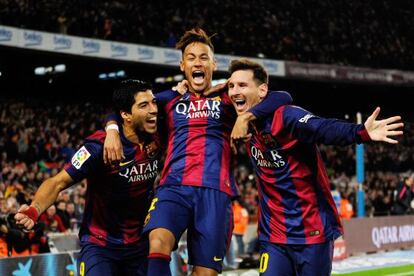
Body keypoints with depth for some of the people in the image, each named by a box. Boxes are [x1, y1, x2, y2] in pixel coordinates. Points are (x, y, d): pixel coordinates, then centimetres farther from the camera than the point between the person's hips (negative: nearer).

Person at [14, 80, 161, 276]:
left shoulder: (156, 141, -4)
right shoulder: (99, 146, -20)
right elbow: (58, 182, -23)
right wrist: (35, 209, -40)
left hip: (139, 245, 5)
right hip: (99, 245, -5)